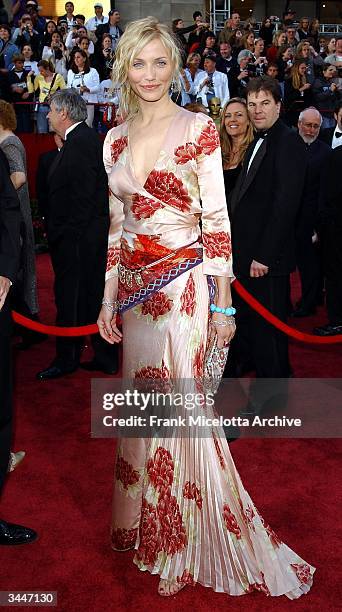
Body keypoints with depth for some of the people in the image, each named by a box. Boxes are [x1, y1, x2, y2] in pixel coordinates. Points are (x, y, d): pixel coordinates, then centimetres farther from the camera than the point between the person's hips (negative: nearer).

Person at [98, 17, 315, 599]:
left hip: (183, 286, -5)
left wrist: (223, 304, -10)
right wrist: (108, 298, 11)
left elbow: (216, 220, -8)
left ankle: (189, 545, 20)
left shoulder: (198, 129, -5)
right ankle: (152, 528, 33)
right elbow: (116, 224, 13)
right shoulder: (116, 139, 9)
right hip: (134, 287, 5)